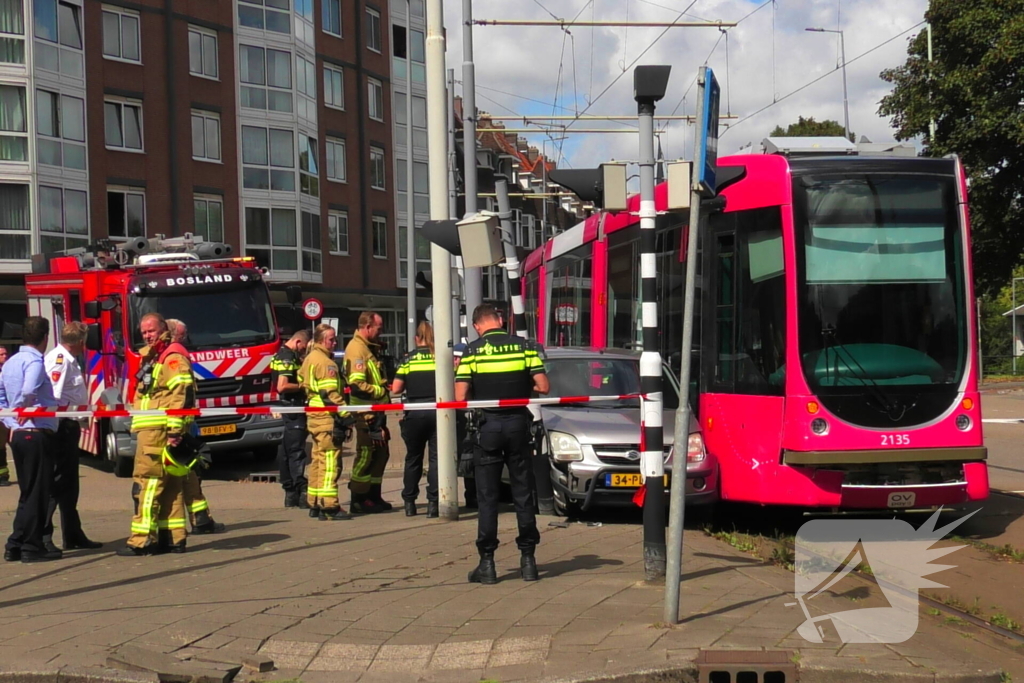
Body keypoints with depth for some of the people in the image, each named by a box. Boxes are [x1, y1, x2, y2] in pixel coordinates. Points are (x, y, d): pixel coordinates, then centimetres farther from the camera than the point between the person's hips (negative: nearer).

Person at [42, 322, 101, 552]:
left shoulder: (69, 360, 16)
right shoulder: (59, 359, -16)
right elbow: (53, 397, -24)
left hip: (69, 427, 11)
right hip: (62, 427, -11)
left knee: (69, 483, 16)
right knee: (57, 482, -9)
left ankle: (73, 535, 24)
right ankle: (41, 535, -7)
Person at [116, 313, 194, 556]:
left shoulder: (173, 358, -10)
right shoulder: (152, 358, 22)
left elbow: (181, 395, -20)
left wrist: (175, 431, -25)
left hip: (161, 433, -10)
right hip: (151, 432, 10)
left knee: (148, 483, -10)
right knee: (169, 486, 10)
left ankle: (142, 540, -10)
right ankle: (173, 537, 14)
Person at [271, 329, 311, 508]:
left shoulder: (281, 355, 18)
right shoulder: (288, 358, -14)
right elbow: (282, 386, -23)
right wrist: (303, 386, -13)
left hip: (288, 410, 10)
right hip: (293, 409, -10)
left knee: (287, 451, 11)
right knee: (296, 451, -10)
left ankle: (290, 493, 16)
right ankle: (301, 491, -11)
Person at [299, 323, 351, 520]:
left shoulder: (309, 359, 17)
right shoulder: (325, 362, -14)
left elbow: (302, 382, 25)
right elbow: (330, 393, -20)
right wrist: (345, 414, -20)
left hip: (314, 416, 10)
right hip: (327, 417, -10)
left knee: (318, 460, 15)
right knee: (330, 461, -9)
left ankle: (314, 504, 20)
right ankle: (329, 507, -11)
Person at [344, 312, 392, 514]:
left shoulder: (369, 347, 18)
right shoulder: (356, 348, -15)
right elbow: (356, 385, -23)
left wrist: (383, 389, 12)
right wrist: (380, 391, -16)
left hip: (376, 412, 10)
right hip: (366, 412, -10)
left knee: (380, 453, 14)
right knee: (365, 455, -4)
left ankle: (374, 497, 23)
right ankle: (359, 500, 4)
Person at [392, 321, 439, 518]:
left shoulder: (408, 358, 2)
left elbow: (396, 388, -2)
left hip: (414, 413, 1)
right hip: (437, 411, -1)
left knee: (413, 458, 14)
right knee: (436, 457, 2)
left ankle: (409, 502, 19)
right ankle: (433, 503, -5)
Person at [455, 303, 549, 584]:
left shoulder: (472, 350, -4)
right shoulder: (525, 346, 0)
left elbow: (460, 397, -9)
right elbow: (543, 387, -4)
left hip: (488, 425, -2)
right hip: (518, 424, 2)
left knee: (487, 496, 4)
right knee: (523, 493, 10)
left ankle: (487, 563, 4)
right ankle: (528, 560, 13)